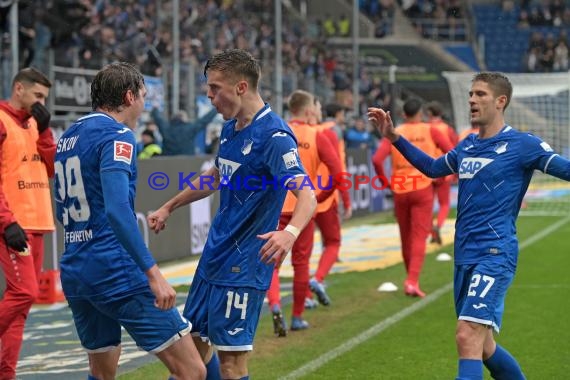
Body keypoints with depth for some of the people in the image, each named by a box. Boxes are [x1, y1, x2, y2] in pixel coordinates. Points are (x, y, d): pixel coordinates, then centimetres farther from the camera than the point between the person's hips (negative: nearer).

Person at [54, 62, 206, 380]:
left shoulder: (68, 138, 15)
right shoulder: (117, 136, -10)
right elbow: (117, 209, -24)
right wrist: (153, 272, -27)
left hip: (74, 273, 9)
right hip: (117, 271, -9)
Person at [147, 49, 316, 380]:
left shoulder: (274, 136, -19)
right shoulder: (230, 128, 8)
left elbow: (307, 196, -30)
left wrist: (291, 232, -51)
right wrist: (169, 207, 34)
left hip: (244, 265, -9)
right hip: (214, 255, 9)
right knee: (196, 343, 16)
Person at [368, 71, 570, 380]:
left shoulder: (522, 144, -5)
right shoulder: (467, 146, 15)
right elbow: (433, 167, 32)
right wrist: (394, 137, 27)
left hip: (495, 256, -8)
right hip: (464, 258, 8)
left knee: (467, 337, -21)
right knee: (483, 348, 14)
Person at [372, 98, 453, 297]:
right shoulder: (430, 131, 0)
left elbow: (377, 160, -10)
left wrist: (385, 182, 3)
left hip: (399, 190, 2)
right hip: (422, 188, -2)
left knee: (406, 237, 15)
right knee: (419, 237, -4)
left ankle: (411, 279, 27)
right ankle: (413, 281, -19)